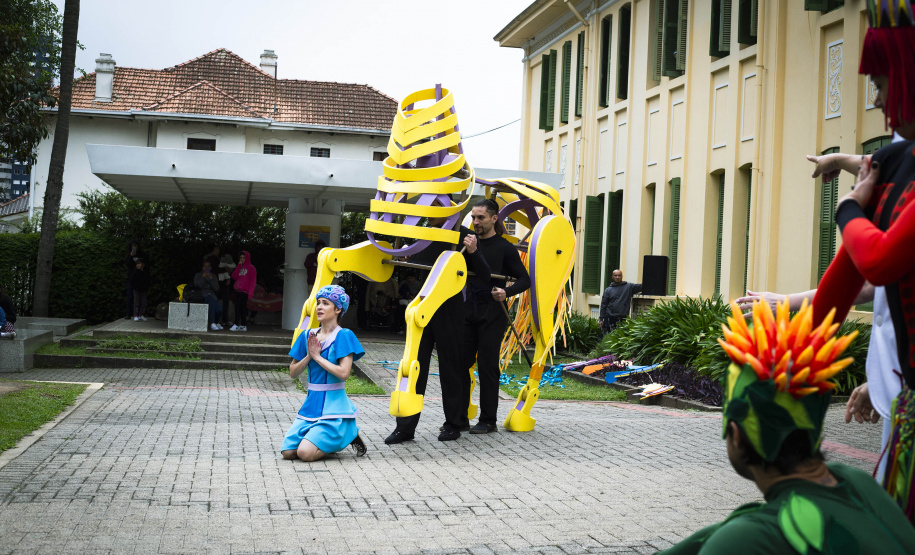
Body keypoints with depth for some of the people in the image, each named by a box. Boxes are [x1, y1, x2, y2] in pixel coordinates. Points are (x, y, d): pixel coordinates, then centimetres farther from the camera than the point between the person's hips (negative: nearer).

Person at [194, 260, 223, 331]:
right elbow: (196, 286, -6)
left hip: (212, 295, 3)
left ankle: (216, 323, 8)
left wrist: (211, 279, -8)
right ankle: (212, 324, -36)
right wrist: (203, 277, -13)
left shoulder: (214, 276, 17)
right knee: (211, 301, -38)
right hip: (202, 295, -3)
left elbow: (216, 288, 5)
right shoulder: (198, 275, 10)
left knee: (219, 309, -25)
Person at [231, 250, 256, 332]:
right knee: (242, 308, 7)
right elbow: (234, 276, 4)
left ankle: (236, 324, -20)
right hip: (237, 291, 6)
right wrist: (239, 266, -1)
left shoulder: (251, 268, 1)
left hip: (244, 291, -6)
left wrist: (250, 292, -13)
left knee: (238, 305, -19)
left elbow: (253, 281, -4)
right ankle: (243, 326, 11)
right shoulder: (239, 267, 19)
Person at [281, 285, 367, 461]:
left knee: (305, 453, -20)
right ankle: (325, 439, 18)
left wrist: (317, 356, -12)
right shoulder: (307, 336, 9)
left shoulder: (344, 336, -7)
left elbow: (343, 373, -19)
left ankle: (348, 435, 4)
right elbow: (293, 372, 9)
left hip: (333, 406, -6)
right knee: (288, 452, -8)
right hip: (311, 405, 6)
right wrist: (308, 356, -8)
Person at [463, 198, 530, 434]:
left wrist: (506, 292, -21)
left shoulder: (504, 247, -2)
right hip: (469, 310, 5)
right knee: (461, 363, 3)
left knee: (487, 366, -3)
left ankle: (488, 421, 5)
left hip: (492, 313, -5)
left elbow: (525, 280, -3)